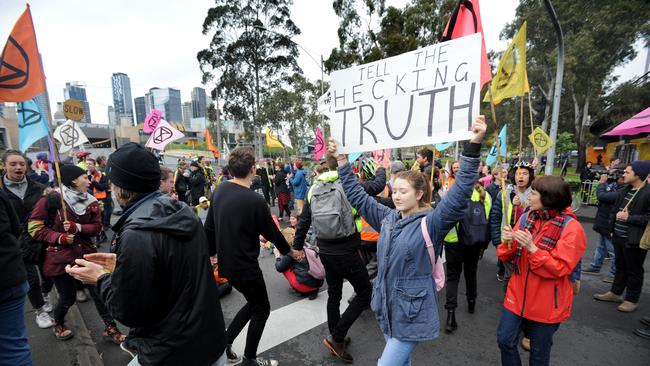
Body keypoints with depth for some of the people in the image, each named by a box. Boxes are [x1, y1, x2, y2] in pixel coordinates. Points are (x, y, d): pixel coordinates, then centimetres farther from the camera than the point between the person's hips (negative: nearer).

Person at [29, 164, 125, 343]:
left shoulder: (91, 202, 1)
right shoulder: (51, 199, -12)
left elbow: (97, 227, 0)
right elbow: (35, 227, -8)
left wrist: (78, 227, -18)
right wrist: (58, 237, -20)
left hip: (86, 254, 3)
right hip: (60, 257, -3)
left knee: (99, 292, 4)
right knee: (68, 298, 10)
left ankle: (110, 327, 18)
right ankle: (58, 324, 44)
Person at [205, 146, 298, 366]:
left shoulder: (219, 191, -2)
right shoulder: (255, 200, -24)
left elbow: (209, 227, 7)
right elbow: (272, 232, -12)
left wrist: (211, 252, 22)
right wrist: (290, 252, 6)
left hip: (226, 263, 8)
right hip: (245, 266, -7)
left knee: (254, 302, 25)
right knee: (261, 309, 14)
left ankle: (225, 342, 28)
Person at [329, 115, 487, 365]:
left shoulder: (430, 223, -15)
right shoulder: (387, 218, 1)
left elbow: (459, 196, -28)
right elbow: (357, 196, 5)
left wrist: (474, 146, -37)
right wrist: (341, 160, 4)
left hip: (412, 313, -6)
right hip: (386, 307, 6)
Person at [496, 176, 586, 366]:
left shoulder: (571, 227, -16)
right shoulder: (526, 218, -1)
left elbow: (561, 268, -20)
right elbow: (509, 256, 3)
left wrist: (532, 248, -31)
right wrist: (509, 242, -18)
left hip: (546, 303, -4)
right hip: (517, 295, 4)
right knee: (505, 340, 12)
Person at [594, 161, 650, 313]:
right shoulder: (624, 191, 8)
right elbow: (615, 210, 17)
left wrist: (629, 218, -22)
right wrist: (612, 228, 13)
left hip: (634, 240, -7)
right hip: (619, 236, 8)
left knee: (634, 270, 8)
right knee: (620, 266, 20)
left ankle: (632, 300, 22)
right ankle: (615, 293, 33)